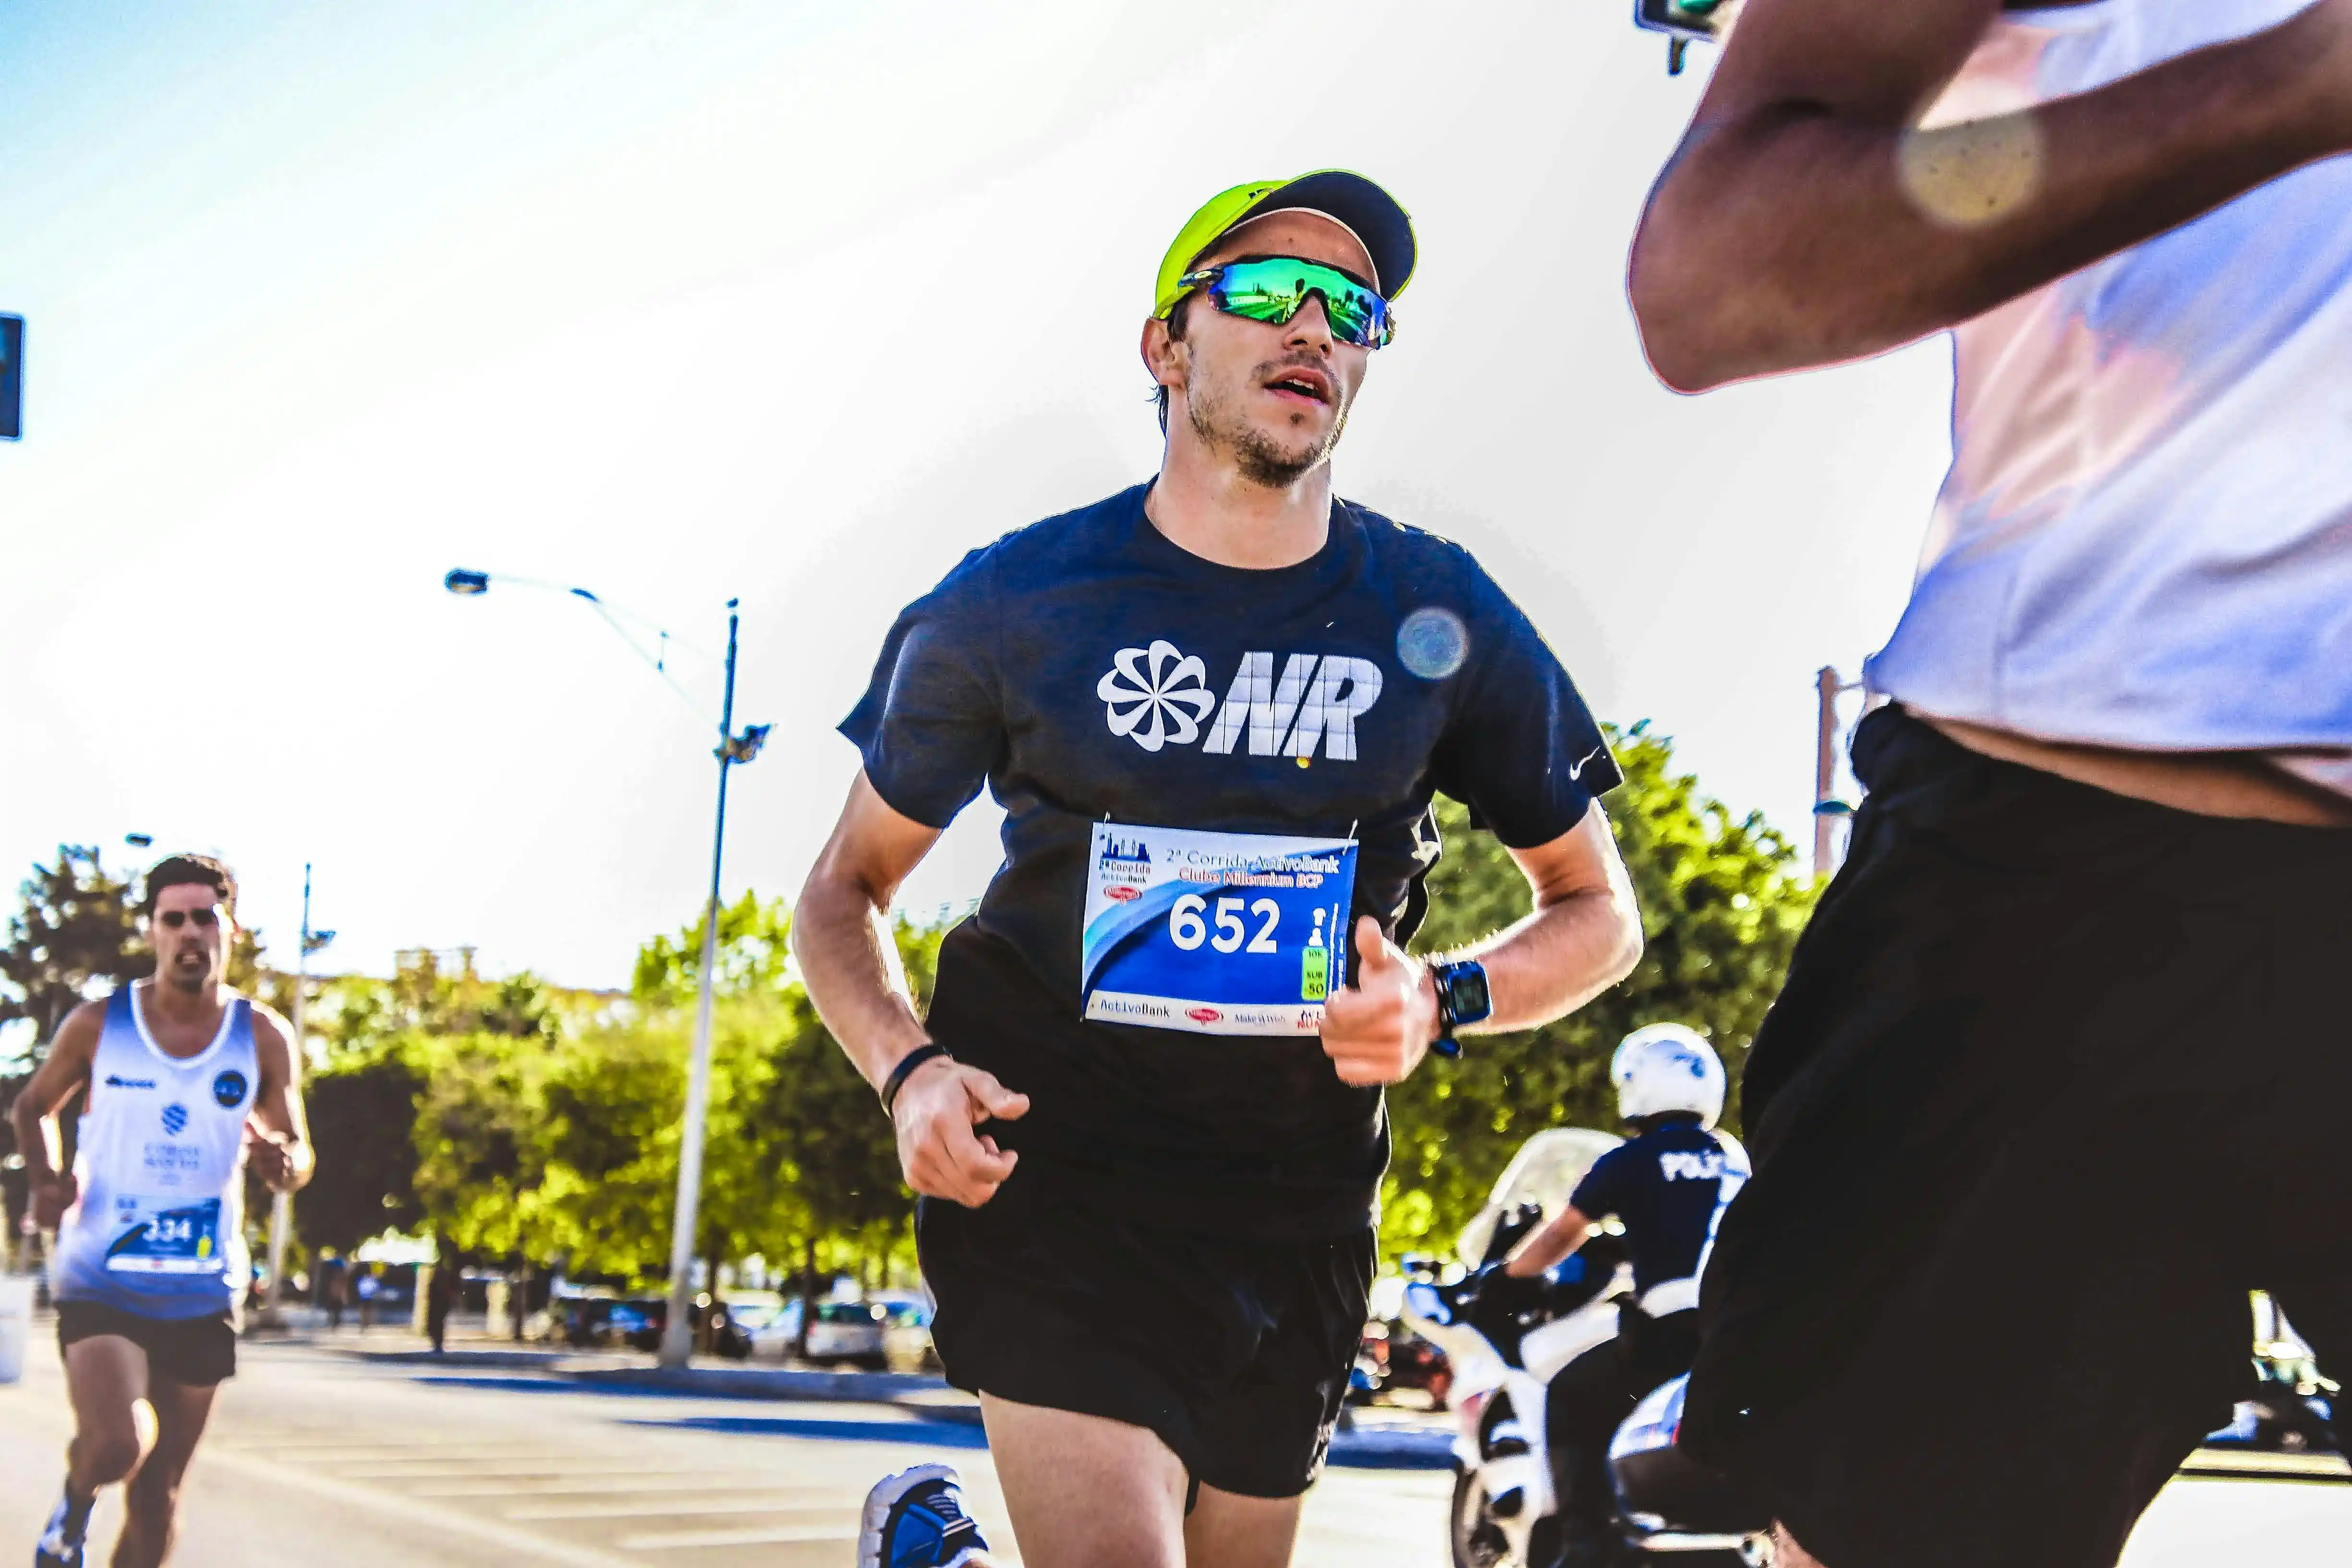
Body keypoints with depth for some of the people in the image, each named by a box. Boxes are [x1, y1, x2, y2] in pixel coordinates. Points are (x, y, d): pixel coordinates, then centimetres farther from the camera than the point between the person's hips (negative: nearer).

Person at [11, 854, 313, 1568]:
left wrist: (278, 1160, -19)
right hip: (100, 1281, -2)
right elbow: (33, 1107, 14)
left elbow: (298, 1161, 6)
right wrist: (46, 1178, -6)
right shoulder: (99, 1025, -3)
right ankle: (74, 1509, 14)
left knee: (157, 1493, 9)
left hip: (202, 1294, 2)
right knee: (114, 1447, -22)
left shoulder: (264, 1039, 0)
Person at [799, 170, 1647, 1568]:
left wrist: (1443, 1003, -11)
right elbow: (848, 891, 8)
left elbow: (1599, 913, 10)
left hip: (1296, 1203, 3)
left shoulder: (1439, 616, 0)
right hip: (1056, 1174, -3)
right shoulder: (1018, 602, -3)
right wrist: (910, 1070, -13)